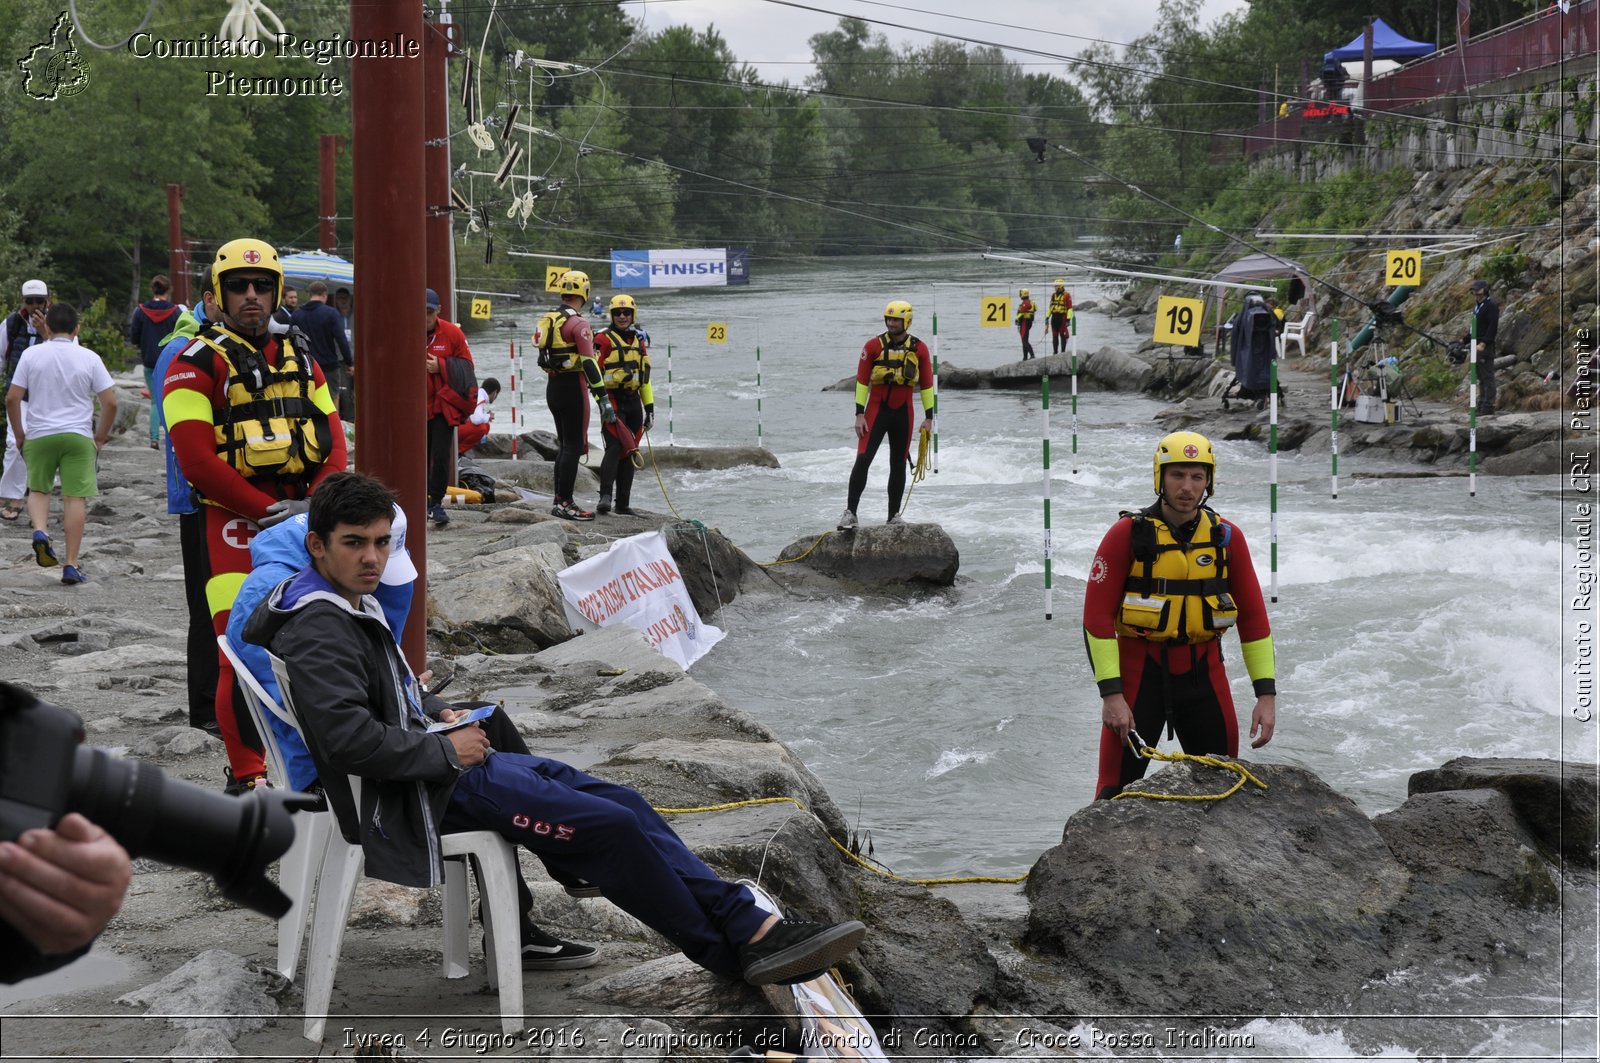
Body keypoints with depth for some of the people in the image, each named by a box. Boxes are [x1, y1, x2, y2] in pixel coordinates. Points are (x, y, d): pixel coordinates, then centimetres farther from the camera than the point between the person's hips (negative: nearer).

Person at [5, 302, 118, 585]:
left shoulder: (32, 354, -1)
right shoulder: (89, 358, 0)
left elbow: (12, 398, -2)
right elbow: (110, 402, -2)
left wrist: (19, 434, 10)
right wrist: (100, 437, 10)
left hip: (39, 435, 1)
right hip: (78, 435, -1)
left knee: (38, 490, 19)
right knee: (75, 498, 2)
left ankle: (40, 531, -10)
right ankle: (71, 566, 1)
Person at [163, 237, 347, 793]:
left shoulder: (300, 361, 16)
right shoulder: (196, 364, -2)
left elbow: (333, 440, 10)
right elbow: (198, 459, -12)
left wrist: (315, 502, -9)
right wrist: (268, 511, -15)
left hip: (301, 516, 6)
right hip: (233, 521, -5)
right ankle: (245, 775, -4)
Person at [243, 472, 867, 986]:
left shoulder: (352, 604, 13)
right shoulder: (319, 628, -20)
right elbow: (349, 738, -30)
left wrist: (439, 714, 13)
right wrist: (447, 751, -18)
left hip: (443, 759, 11)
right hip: (418, 794, -11)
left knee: (623, 803, 1)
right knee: (611, 827, -15)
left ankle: (746, 922, 2)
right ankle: (734, 950, -3)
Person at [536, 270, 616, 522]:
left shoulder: (548, 320, 11)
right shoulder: (578, 322, -15)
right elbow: (589, 363, -20)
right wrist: (603, 399, -21)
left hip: (552, 387, 8)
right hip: (572, 388, -8)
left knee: (564, 444, 17)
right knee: (574, 446, -4)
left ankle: (560, 500, 20)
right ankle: (565, 503, -6)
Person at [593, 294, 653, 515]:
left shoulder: (639, 340, 16)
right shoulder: (604, 339, -3)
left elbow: (645, 375, 19)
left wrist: (649, 407, 16)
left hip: (633, 400, 6)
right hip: (613, 399, -6)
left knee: (629, 452, 7)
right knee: (614, 447, -19)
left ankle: (623, 503, 11)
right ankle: (605, 496, -25)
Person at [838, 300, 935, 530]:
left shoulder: (919, 349, 2)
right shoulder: (874, 346, -4)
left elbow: (926, 384, 8)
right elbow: (862, 381, -3)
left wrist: (929, 417, 6)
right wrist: (859, 414, -8)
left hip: (903, 413, 2)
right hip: (876, 410, -2)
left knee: (899, 465, 8)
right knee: (862, 460, -12)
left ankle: (894, 515, 18)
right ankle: (850, 512, -10)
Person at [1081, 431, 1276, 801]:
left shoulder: (1228, 537, 1)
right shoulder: (1127, 534, -9)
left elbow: (1253, 617, 5)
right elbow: (1097, 615, -10)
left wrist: (1266, 693, -1)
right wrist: (1111, 693, -15)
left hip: (1204, 673, 3)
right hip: (1139, 670, -3)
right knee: (1119, 788, -2)